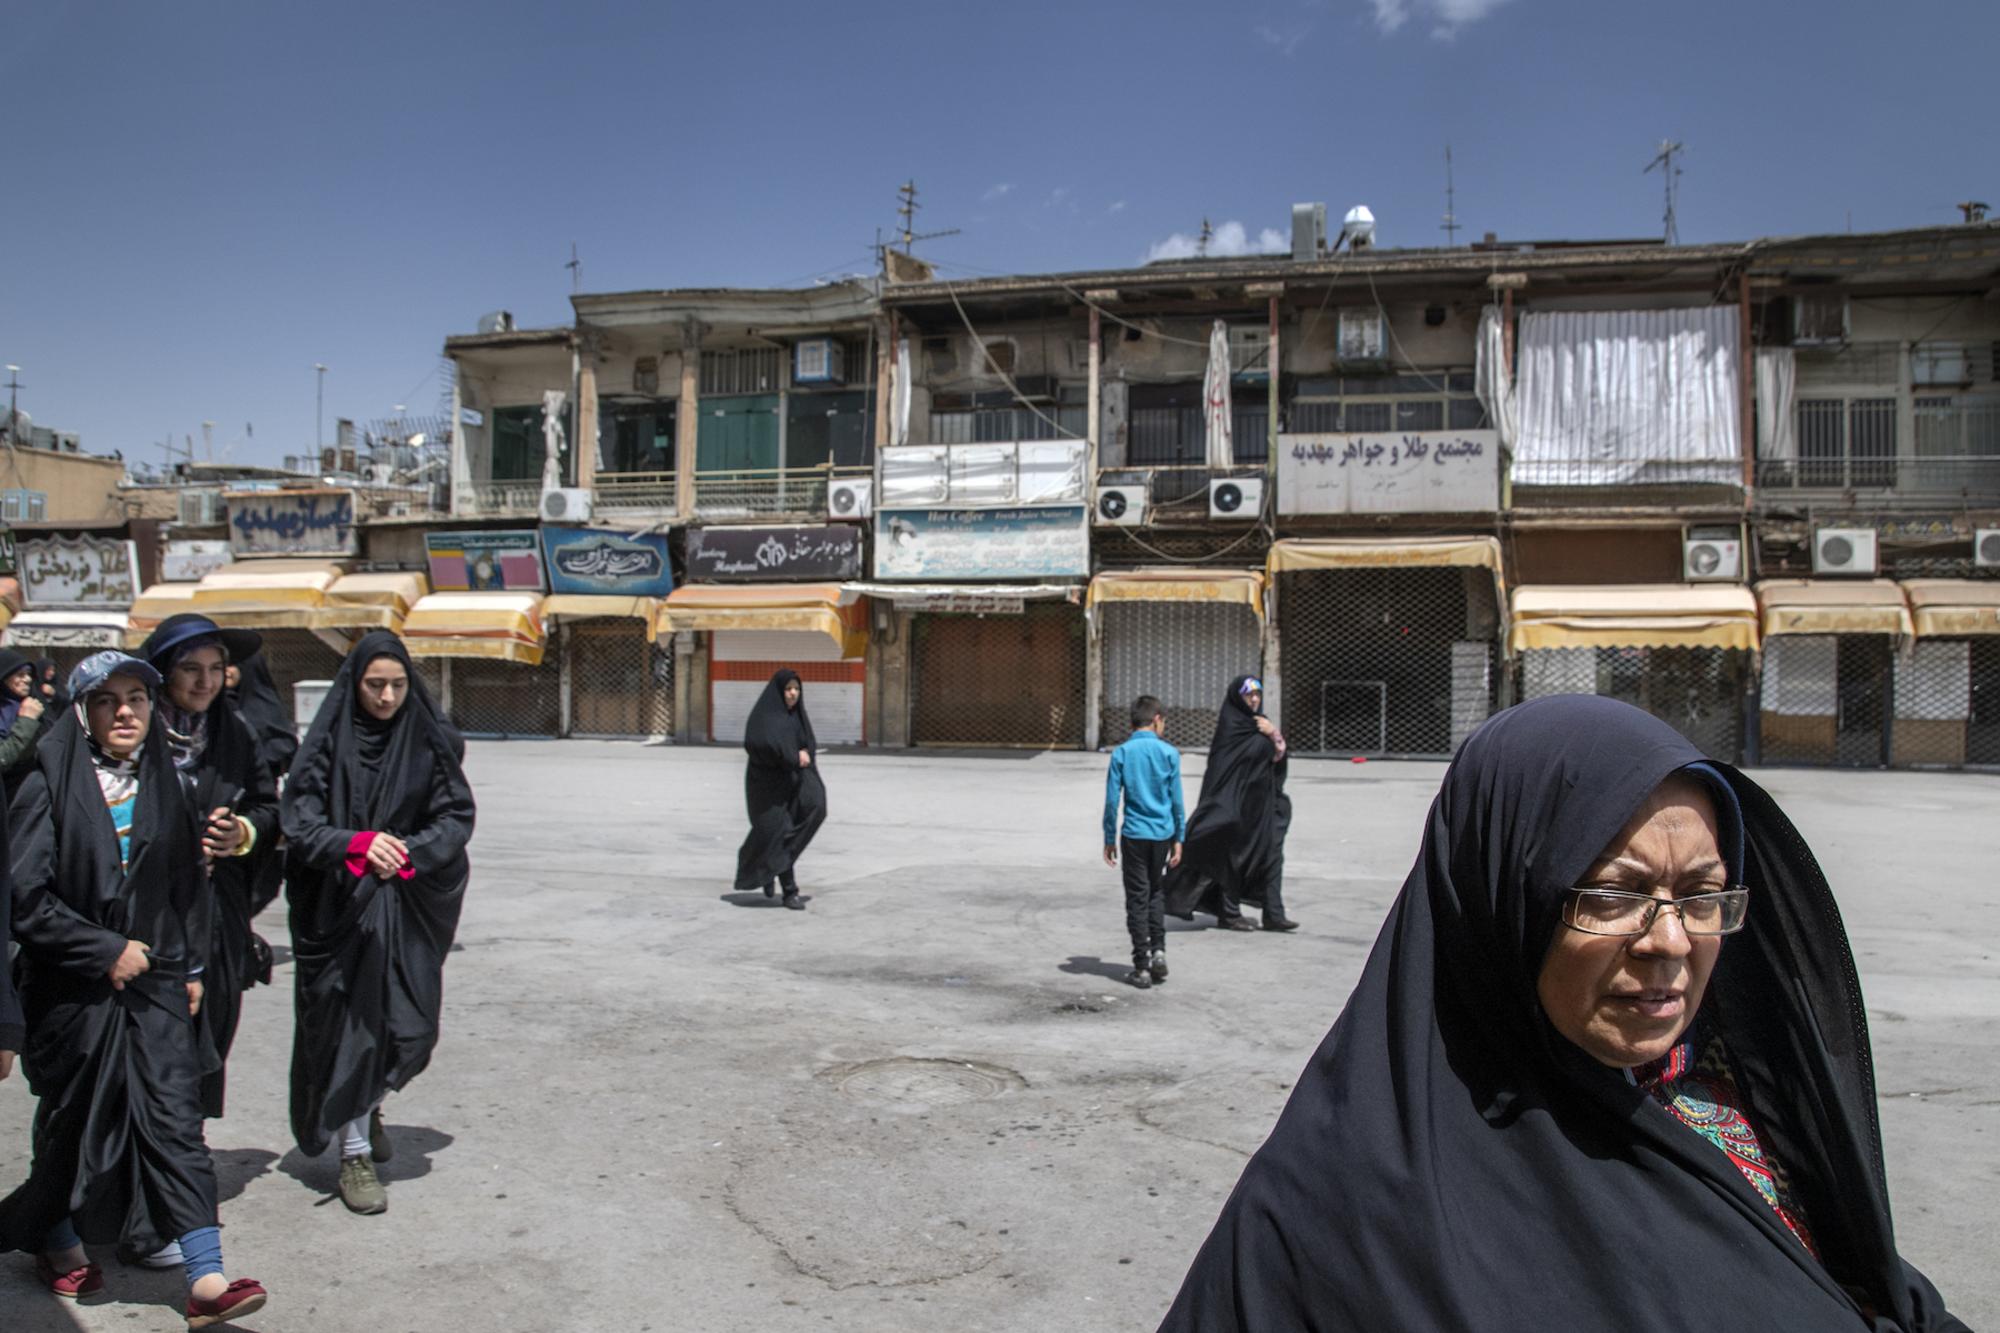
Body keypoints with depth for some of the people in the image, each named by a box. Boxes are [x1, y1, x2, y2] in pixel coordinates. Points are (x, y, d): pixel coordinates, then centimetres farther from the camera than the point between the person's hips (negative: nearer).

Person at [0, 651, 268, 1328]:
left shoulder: (162, 783, 7)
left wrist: (191, 968, 11)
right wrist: (107, 950, -14)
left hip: (156, 978, 3)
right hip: (74, 986, -2)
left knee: (175, 1116, -6)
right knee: (75, 1119, 13)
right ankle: (55, 1240, 41)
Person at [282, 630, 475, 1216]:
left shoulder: (430, 742, 1)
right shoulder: (327, 744, -3)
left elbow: (457, 817, -1)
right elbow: (298, 824, -8)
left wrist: (409, 853, -18)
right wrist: (359, 845, -26)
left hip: (412, 908, 2)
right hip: (341, 907, -2)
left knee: (411, 1025, 4)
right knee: (350, 1020, -1)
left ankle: (370, 1104, 36)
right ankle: (354, 1152, 13)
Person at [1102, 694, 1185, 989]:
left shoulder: (1121, 753, -4)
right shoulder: (1169, 753, -3)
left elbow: (1112, 800, -4)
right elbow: (1176, 800, -1)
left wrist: (1110, 839, 4)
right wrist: (1179, 839, 7)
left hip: (1134, 835, -1)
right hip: (1162, 834, 1)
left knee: (1137, 899, 5)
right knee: (1156, 893, 20)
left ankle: (1142, 966, 6)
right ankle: (1158, 951, 11)